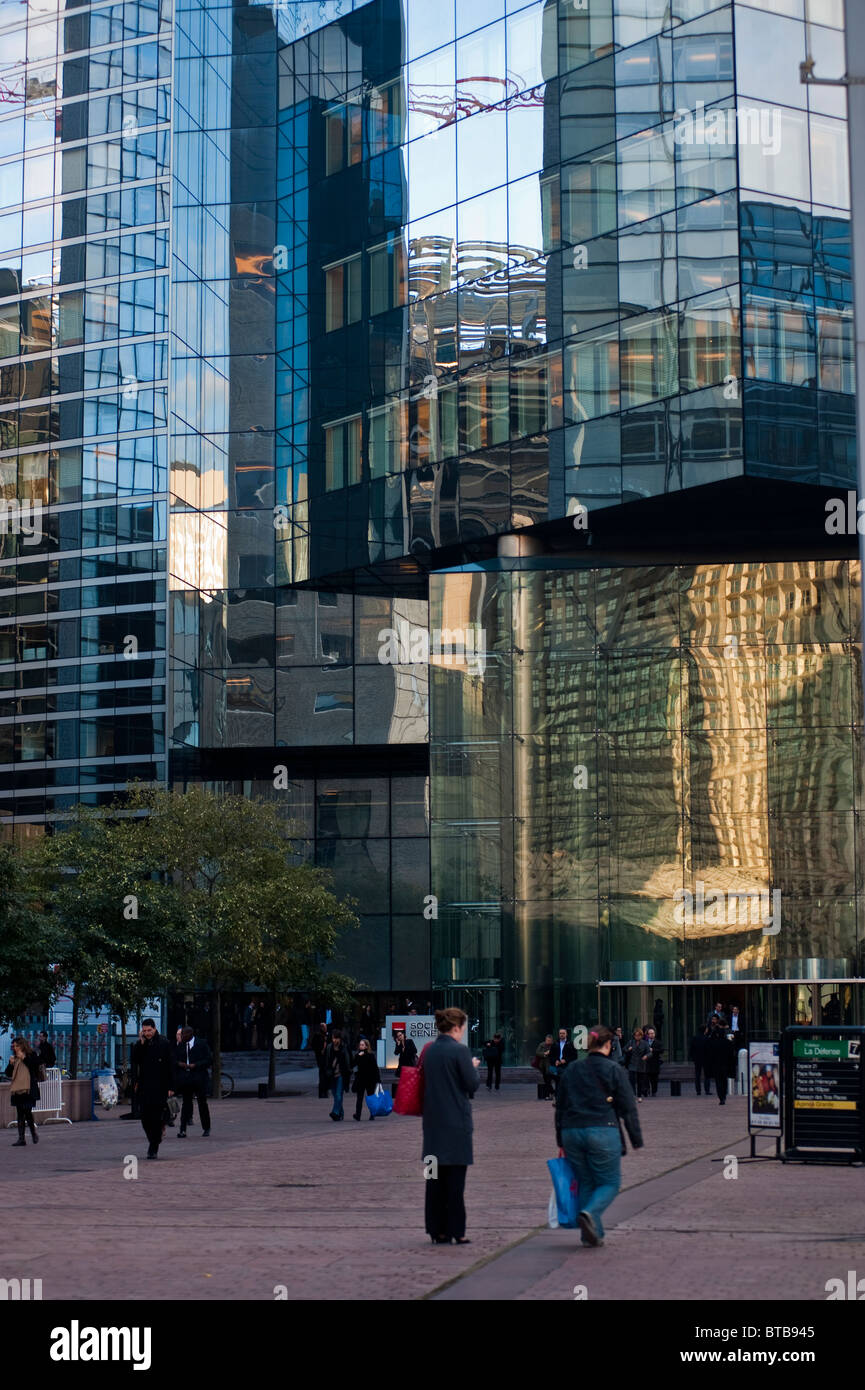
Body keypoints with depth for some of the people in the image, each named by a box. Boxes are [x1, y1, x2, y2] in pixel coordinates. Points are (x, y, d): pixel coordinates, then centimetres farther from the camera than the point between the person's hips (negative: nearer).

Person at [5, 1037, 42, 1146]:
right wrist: (11, 1064, -5)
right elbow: (8, 1073, 14)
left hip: (29, 1089, -5)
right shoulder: (15, 1058, 14)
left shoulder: (32, 1055, 0)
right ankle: (21, 1139, 3)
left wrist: (24, 1058, -13)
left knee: (27, 1112, -10)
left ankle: (33, 1133, 13)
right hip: (17, 1089, 5)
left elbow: (37, 1067, -14)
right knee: (20, 1114, 3)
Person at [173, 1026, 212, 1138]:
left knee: (202, 1103, 5)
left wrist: (195, 1065, -14)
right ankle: (182, 1130, -3)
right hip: (185, 1078, 3)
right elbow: (175, 1060, 15)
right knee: (186, 1103, 0)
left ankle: (206, 1129, 19)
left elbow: (209, 1060, -4)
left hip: (199, 1078, -3)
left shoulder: (201, 1044, -1)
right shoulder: (179, 1046, 11)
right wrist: (179, 1063, -8)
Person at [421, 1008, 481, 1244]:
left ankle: (437, 1231, 11)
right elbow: (472, 1085, -11)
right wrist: (474, 1067, 8)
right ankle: (456, 1231, 2)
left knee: (435, 1178, 9)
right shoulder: (459, 1051, -13)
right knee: (455, 1178, 0)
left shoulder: (430, 1050, 7)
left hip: (433, 1120, 6)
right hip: (456, 1122, -6)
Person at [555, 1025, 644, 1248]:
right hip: (602, 1132, -5)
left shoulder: (571, 1071, 12)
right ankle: (589, 1213, -22)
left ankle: (591, 1234, 8)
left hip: (572, 1133, 5)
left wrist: (561, 1142, 24)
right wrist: (636, 1141, 4)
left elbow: (560, 1108, 17)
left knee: (585, 1183, 13)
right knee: (609, 1182, 5)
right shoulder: (613, 1071, -3)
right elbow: (628, 1108, -3)